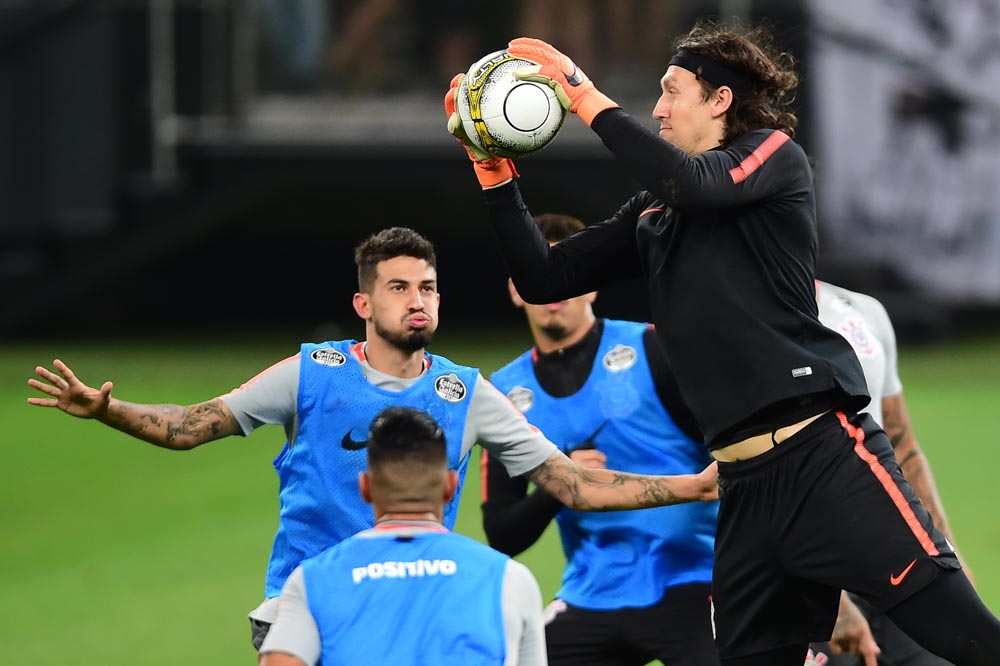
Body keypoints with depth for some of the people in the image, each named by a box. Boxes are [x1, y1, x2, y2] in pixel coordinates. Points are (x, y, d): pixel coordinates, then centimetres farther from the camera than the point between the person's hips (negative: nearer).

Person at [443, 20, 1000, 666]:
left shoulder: (776, 156, 2)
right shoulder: (653, 215, 20)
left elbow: (690, 184, -18)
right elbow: (544, 278, 21)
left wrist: (588, 99, -10)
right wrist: (494, 170, 12)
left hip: (825, 458, -7)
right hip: (746, 484, 7)